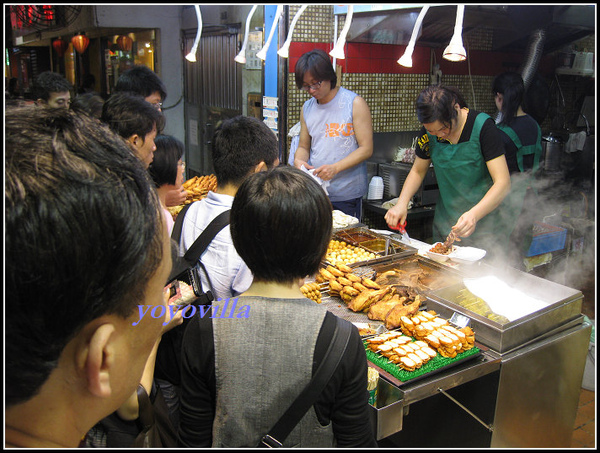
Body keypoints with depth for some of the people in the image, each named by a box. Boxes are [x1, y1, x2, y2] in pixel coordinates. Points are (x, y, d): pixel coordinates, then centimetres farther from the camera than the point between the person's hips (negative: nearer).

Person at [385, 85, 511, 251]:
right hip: (444, 226, 5)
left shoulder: (483, 126, -17)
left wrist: (474, 215, -35)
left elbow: (503, 182, -20)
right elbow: (418, 171, 12)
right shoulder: (429, 131, -3)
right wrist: (402, 202, -5)